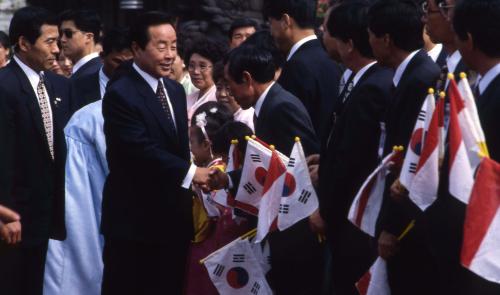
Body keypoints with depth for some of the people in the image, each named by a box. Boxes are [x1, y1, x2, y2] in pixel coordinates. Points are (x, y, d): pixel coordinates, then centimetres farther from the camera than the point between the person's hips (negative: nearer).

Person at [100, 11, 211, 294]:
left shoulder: (176, 90, 13)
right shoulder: (120, 94, -14)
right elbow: (141, 150, -23)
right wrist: (191, 173, -26)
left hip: (174, 216, 8)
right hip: (134, 219, -7)